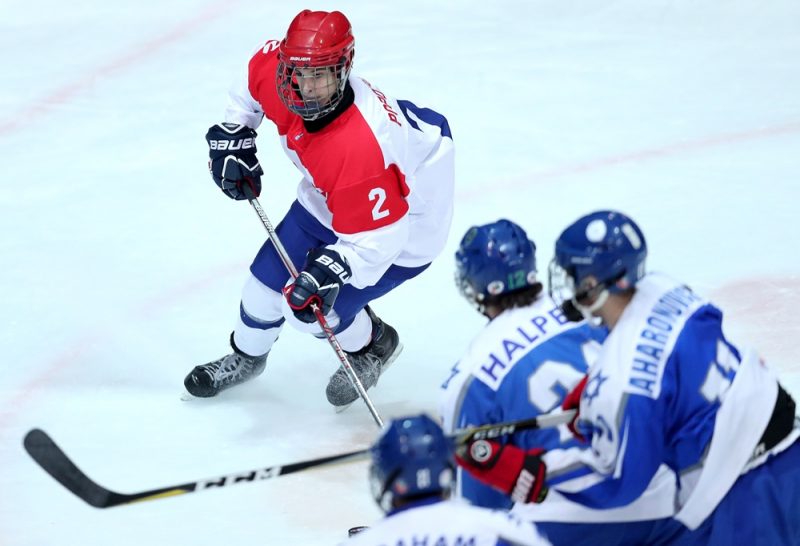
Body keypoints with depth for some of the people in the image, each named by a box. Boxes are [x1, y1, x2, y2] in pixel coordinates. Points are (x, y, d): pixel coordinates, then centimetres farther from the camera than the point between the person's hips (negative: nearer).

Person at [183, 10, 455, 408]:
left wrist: (326, 274, -45)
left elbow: (374, 240, -35)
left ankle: (373, 346, 26)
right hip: (328, 198, 7)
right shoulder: (275, 69, -25)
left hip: (403, 220, -7)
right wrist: (233, 136, 2)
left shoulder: (361, 147, -44)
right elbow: (252, 79, 3)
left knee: (310, 307, -7)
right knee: (268, 277, 13)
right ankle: (246, 357, 44)